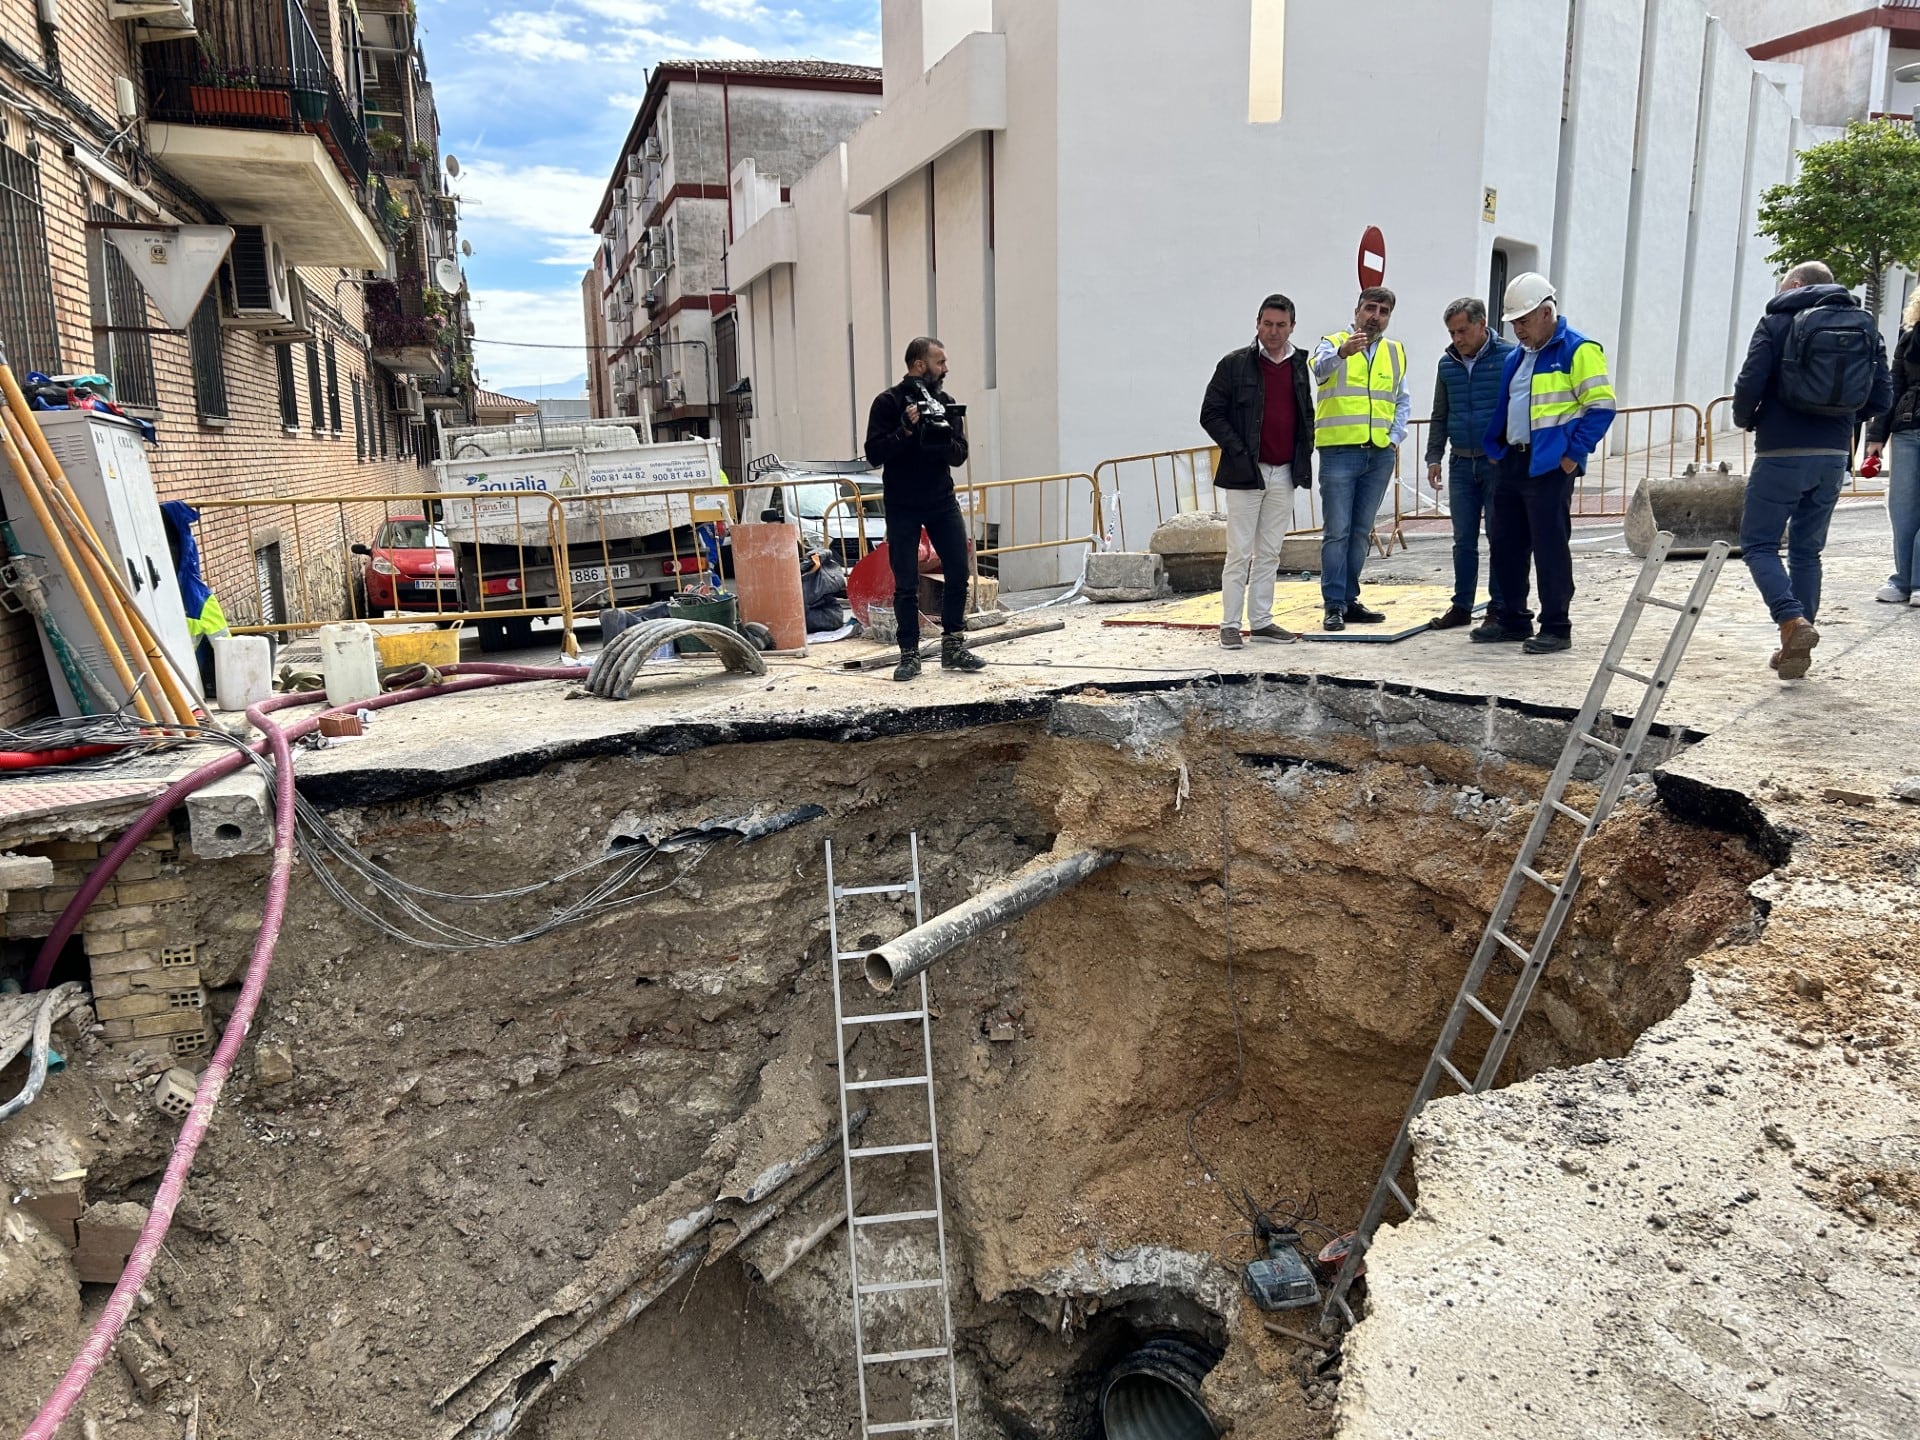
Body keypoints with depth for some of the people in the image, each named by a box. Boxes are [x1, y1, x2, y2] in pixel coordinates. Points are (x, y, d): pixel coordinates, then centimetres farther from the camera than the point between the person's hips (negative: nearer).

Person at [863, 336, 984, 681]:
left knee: (958, 573, 0)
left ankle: (953, 648, 12)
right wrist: (905, 431, -23)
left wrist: (942, 438, -16)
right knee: (906, 585, 0)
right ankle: (909, 655, 9)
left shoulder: (946, 403, 7)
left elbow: (960, 455, 3)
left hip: (942, 501, 4)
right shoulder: (888, 403, -6)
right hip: (902, 507, -4)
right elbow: (874, 454, -11)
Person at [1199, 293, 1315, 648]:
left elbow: (1306, 414, 24)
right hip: (1245, 473, -5)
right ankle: (1230, 625, 3)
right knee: (1240, 553, -4)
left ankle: (1261, 621, 16)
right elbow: (1211, 415, -4)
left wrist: (1304, 453, 10)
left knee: (1269, 553, 9)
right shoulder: (1235, 364, -4)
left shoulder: (1299, 365, 13)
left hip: (1284, 474, 5)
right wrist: (1239, 452, -11)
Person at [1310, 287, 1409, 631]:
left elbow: (1403, 401, 20)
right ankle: (1333, 605, -1)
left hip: (1381, 455, 5)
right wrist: (1342, 351, -44)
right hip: (1339, 452, -5)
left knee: (1361, 532, 10)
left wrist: (1395, 436, 4)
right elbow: (1320, 368, -23)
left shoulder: (1396, 351, 15)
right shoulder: (1333, 342, 0)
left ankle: (1349, 600, 18)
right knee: (1336, 532, -5)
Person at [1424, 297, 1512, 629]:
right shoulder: (1448, 363, 10)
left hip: (1499, 464, -4)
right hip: (1461, 465, 5)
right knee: (1463, 540, 9)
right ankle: (1462, 606, 17)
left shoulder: (1509, 357, -5)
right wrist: (1434, 457, 10)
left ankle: (1499, 608, 11)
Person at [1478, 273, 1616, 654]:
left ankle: (1556, 627, 3)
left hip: (1550, 466, -8)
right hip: (1511, 463, 8)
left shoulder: (1578, 350, -8)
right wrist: (1495, 448, 14)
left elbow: (1601, 406, -12)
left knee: (1550, 547, -5)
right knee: (1504, 544, 11)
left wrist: (1574, 454, -15)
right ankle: (1513, 619, 23)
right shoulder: (1517, 356, 17)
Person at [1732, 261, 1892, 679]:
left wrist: (1745, 419, 6)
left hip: (1781, 453, -5)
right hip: (1834, 456, 5)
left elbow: (1749, 384, -13)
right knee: (1807, 550, 14)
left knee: (1759, 543, 2)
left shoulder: (1779, 320, -3)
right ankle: (1796, 646, 15)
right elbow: (1881, 399, 7)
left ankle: (1793, 621, -20)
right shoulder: (1864, 324, 10)